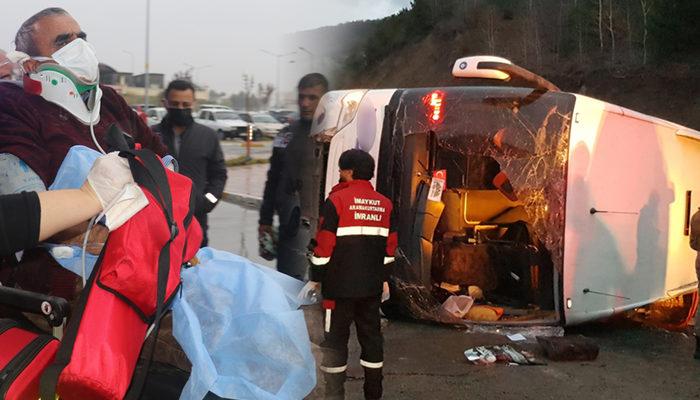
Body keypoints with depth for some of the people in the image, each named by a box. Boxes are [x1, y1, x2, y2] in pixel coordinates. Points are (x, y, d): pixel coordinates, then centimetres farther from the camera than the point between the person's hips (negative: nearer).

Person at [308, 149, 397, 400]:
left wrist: (316, 278, -3)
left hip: (340, 285, -5)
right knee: (371, 335, 13)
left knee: (335, 338, 3)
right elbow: (389, 245, 11)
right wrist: (385, 278, 19)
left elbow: (324, 244, -11)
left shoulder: (337, 200, -9)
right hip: (372, 285, 5)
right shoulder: (384, 204, 7)